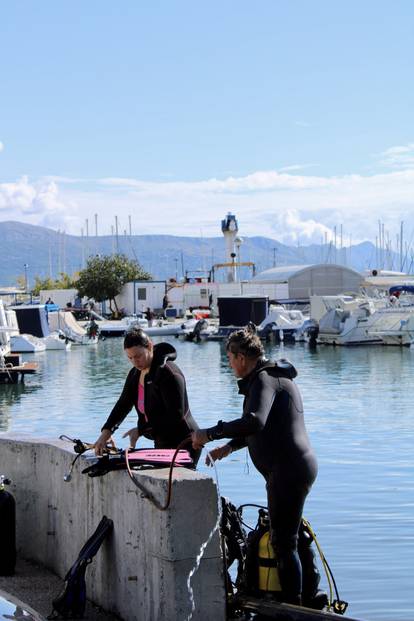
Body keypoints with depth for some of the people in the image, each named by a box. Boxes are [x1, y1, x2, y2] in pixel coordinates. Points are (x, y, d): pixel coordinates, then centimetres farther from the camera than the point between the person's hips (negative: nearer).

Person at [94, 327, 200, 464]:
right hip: (161, 444, 8)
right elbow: (123, 404, 8)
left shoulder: (168, 373, -19)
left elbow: (176, 415, -22)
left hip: (183, 445, -8)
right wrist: (107, 431, -8)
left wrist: (141, 430, -22)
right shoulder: (135, 374, 9)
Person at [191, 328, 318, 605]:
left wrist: (210, 434, -27)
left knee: (284, 542, -8)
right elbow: (262, 427, 29)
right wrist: (229, 446, 19)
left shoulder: (264, 379, -15)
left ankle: (293, 607, -5)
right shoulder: (271, 375, 19)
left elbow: (254, 421, -33)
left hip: (288, 470, -11)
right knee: (280, 536, 19)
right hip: (289, 469, 11)